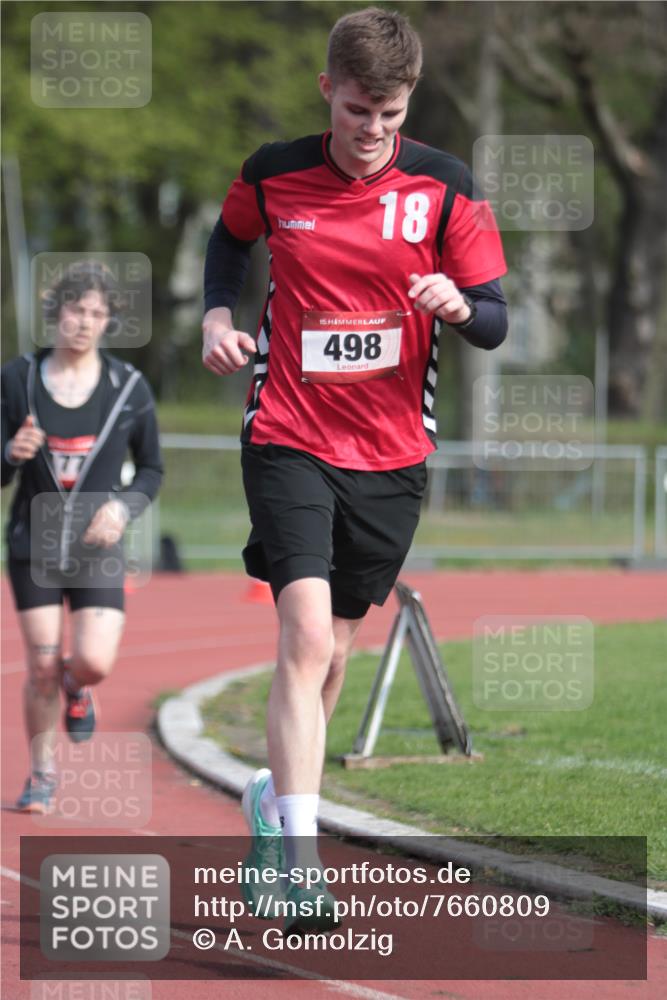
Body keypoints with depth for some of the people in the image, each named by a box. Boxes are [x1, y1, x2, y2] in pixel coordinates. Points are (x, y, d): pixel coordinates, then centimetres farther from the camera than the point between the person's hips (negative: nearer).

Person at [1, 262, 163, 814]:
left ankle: (78, 688, 24)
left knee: (95, 662, -15)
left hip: (97, 548, 0)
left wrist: (124, 506, -10)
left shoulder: (129, 388, -2)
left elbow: (152, 469, 9)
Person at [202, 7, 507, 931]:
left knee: (333, 648, 13)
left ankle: (276, 799, 38)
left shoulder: (445, 187, -4)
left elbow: (495, 323, -2)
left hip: (393, 455, 2)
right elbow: (230, 238, 20)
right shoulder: (273, 175, -3)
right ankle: (295, 857, -22)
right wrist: (219, 314, 2)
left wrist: (459, 305, -24)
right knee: (307, 633, -19)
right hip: (289, 441, -2)